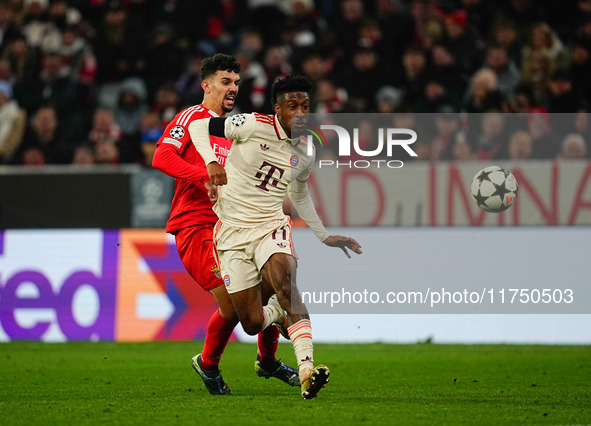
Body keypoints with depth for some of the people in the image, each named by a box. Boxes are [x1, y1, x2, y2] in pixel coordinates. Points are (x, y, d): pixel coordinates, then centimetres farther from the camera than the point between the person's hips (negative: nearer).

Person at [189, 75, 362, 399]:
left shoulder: (305, 153, 5)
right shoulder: (254, 126, -11)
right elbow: (198, 126, -4)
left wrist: (324, 236, 23)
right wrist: (212, 162, -21)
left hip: (271, 226, 2)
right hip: (232, 230, -2)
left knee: (285, 282, -31)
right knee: (253, 324, -6)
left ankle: (307, 370, -41)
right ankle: (277, 315, 34)